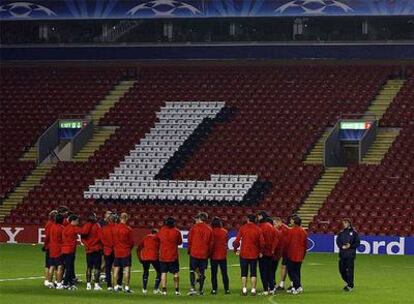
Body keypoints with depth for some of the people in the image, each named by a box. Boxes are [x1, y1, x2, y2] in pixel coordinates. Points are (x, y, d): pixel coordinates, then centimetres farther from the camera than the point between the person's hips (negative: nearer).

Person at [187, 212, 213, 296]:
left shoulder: (194, 227, -4)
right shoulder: (209, 229, 3)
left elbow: (190, 240, -1)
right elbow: (211, 243, 5)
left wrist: (189, 250, 10)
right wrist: (209, 253, 14)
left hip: (194, 252, -2)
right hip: (204, 254, 2)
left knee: (192, 270, 5)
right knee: (202, 271, 9)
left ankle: (193, 288, -8)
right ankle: (201, 290, 12)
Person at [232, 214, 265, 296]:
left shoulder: (242, 228, -5)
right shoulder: (258, 230, -3)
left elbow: (237, 241, -9)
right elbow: (262, 242, -5)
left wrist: (236, 250, 5)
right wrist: (260, 251, 11)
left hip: (244, 254, -1)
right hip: (254, 255, 1)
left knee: (244, 273, 7)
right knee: (253, 273, 8)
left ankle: (244, 289, 3)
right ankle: (253, 290, 4)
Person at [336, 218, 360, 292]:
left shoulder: (354, 233, 0)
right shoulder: (341, 233, 12)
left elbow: (357, 243, -1)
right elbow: (338, 242, 9)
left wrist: (350, 246, -16)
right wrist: (342, 246, -10)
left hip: (351, 254, -4)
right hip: (342, 253, 4)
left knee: (350, 270, -6)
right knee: (342, 270, 4)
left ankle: (350, 286, -1)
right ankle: (348, 282, 24)